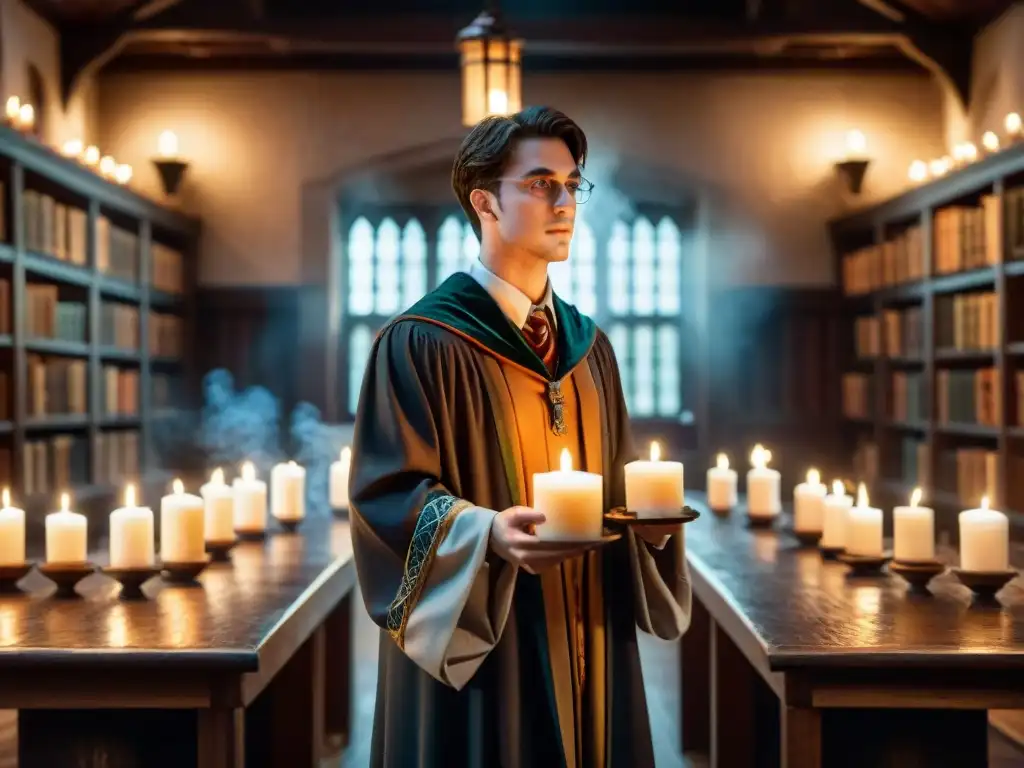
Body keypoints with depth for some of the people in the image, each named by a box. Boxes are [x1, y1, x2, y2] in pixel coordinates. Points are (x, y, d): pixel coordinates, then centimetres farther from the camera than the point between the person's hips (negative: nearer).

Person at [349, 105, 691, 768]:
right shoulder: (422, 344, -10)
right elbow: (386, 490, -13)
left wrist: (647, 517, -5)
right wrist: (489, 532, -29)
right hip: (480, 652, -6)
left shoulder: (589, 347, 11)